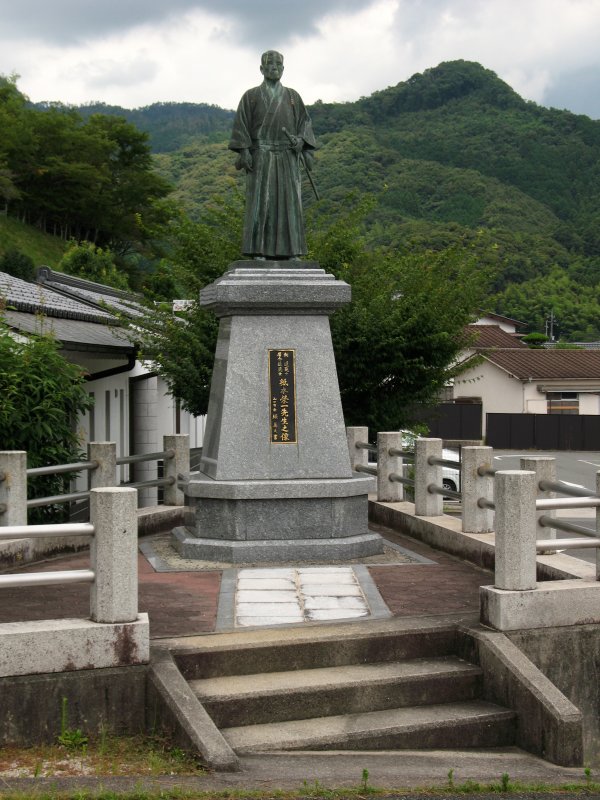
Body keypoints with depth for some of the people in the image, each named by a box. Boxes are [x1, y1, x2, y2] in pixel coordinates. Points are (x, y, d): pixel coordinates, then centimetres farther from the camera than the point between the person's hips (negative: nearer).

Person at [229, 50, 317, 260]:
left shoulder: (293, 96, 15)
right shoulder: (251, 96, 9)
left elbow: (304, 123, 9)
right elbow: (241, 125, 1)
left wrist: (307, 150, -6)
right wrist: (243, 151, -12)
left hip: (287, 158, 2)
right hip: (261, 157, -2)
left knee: (288, 202, -3)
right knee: (260, 201, -8)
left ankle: (289, 250, 0)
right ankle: (259, 251, -8)